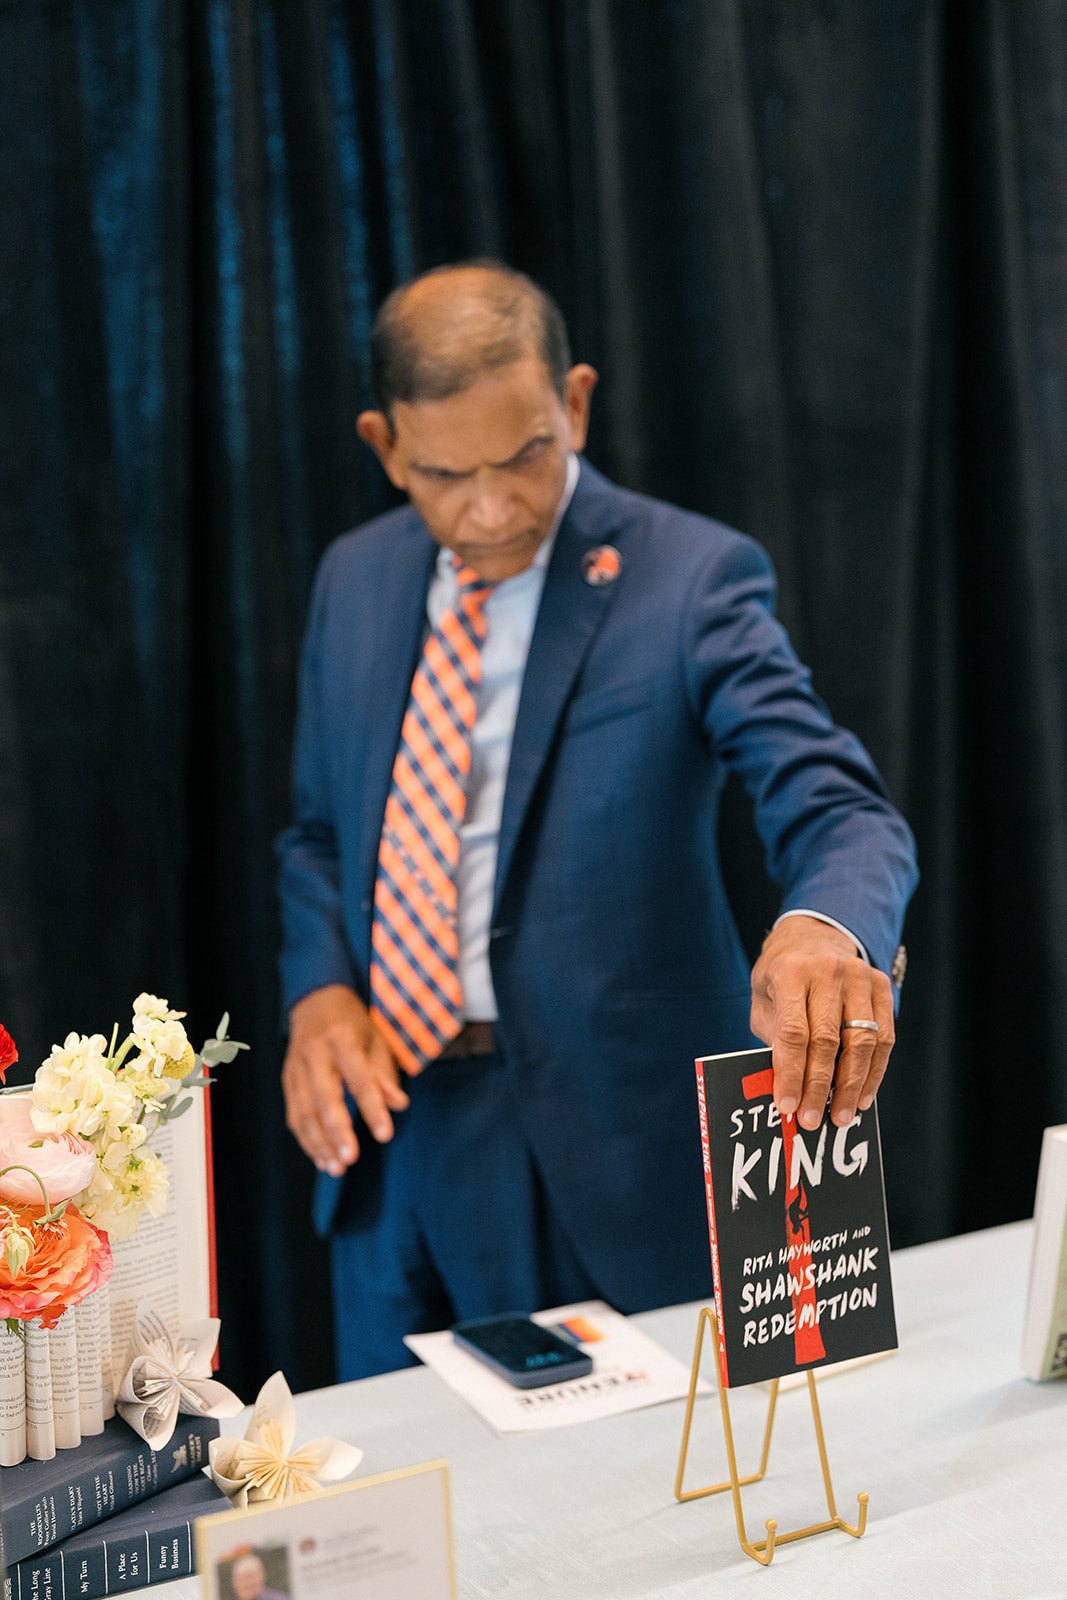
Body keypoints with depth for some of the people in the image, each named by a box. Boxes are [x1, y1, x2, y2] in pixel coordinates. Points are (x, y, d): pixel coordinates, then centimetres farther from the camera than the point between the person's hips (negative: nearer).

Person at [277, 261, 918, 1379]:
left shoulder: (690, 576, -12)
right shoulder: (355, 579, 5)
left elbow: (841, 809, -21)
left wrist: (826, 926, -44)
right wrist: (318, 991, -6)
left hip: (601, 1150, -5)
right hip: (386, 1128, 5)